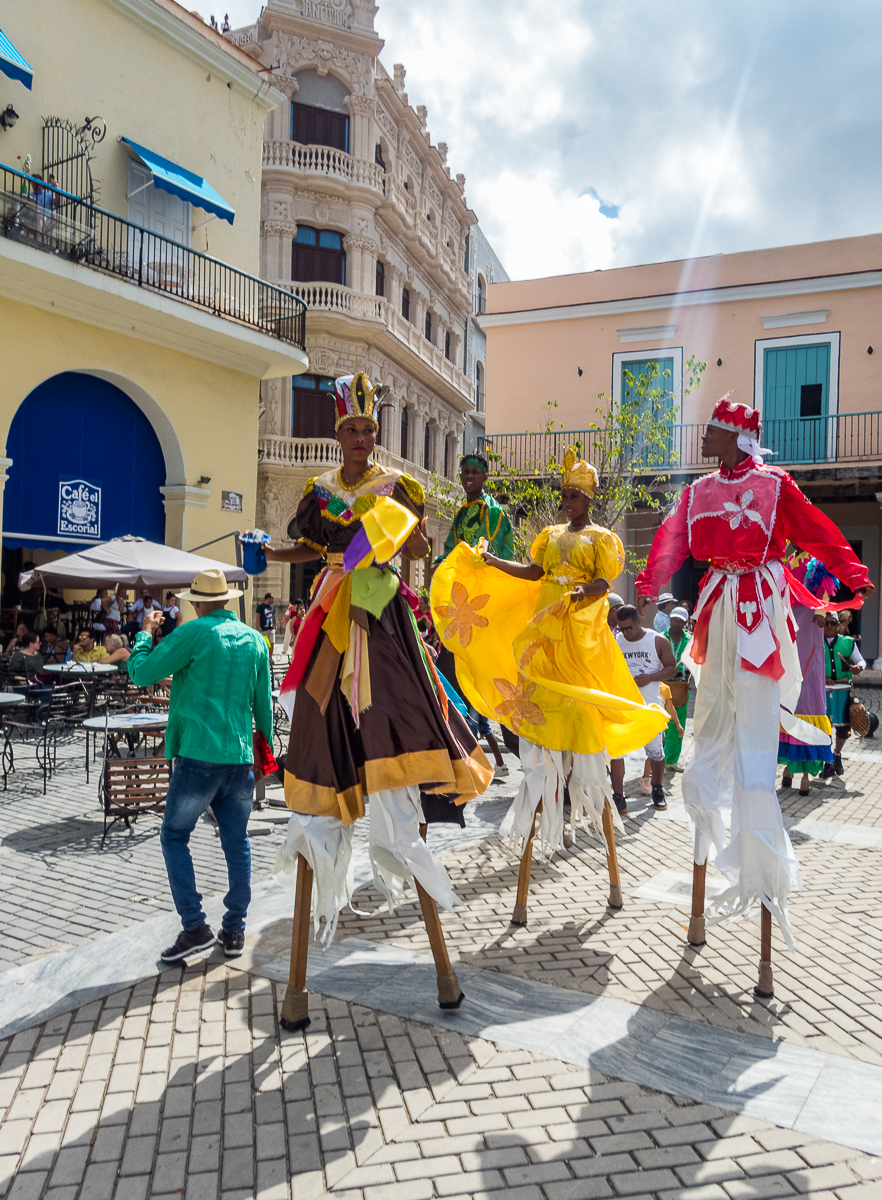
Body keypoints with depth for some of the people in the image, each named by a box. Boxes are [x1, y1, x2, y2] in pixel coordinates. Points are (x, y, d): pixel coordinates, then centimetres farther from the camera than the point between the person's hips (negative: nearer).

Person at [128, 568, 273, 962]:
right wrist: (266, 745, 26)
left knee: (174, 836, 10)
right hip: (240, 756, 5)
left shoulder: (194, 633, -7)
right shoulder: (254, 639, 9)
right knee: (237, 841, 13)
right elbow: (264, 703, 14)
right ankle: (234, 930, 19)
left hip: (198, 755, -5)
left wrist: (145, 633, 10)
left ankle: (194, 927, 3)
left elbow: (141, 673, -5)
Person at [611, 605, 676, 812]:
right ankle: (618, 797, 0)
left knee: (655, 749, 10)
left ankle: (657, 790, 32)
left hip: (650, 705, -1)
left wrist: (650, 677, -15)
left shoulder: (658, 641, -1)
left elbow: (672, 668, 1)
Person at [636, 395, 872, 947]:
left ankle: (760, 861, 3)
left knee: (754, 711, -6)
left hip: (759, 606, -5)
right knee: (715, 708, 12)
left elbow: (818, 531, -4)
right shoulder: (699, 491, 12)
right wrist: (648, 588, -9)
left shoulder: (774, 484, -1)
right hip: (719, 605, 5)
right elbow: (672, 542, 3)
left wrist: (856, 577, -12)